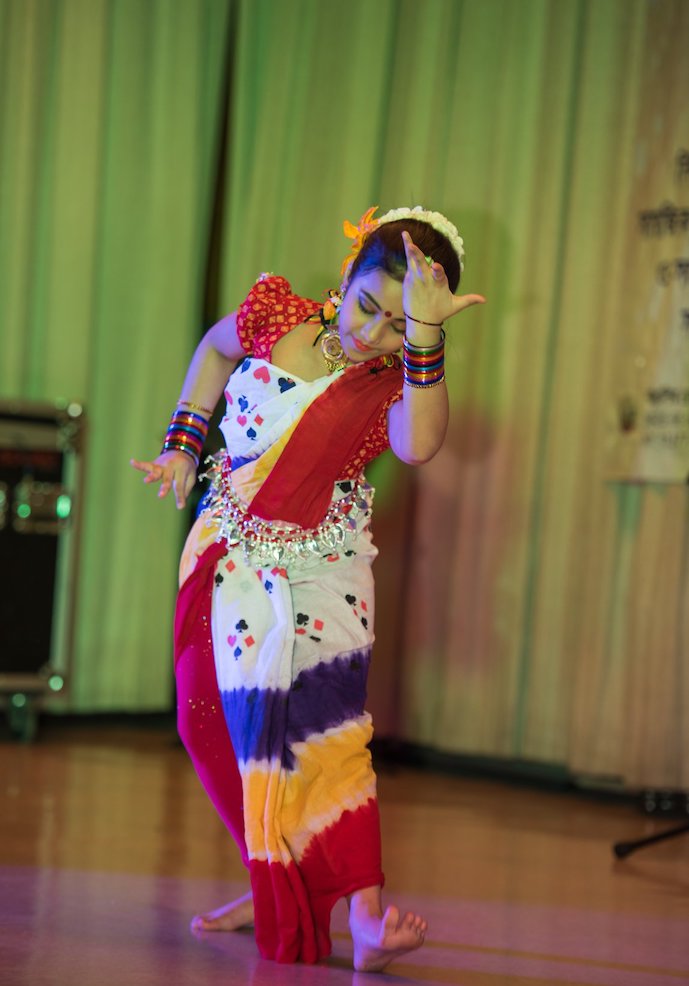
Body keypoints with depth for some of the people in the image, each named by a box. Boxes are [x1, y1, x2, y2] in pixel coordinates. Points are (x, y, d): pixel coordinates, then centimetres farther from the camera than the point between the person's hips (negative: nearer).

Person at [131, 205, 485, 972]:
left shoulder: (398, 381, -13)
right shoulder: (276, 315, -6)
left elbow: (418, 445, -38)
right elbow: (217, 350, 18)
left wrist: (423, 334, -43)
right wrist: (183, 442, 12)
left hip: (317, 568, -4)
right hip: (227, 554, 5)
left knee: (313, 722, -21)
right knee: (214, 721, 9)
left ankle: (363, 914, -24)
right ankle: (273, 886, 25)